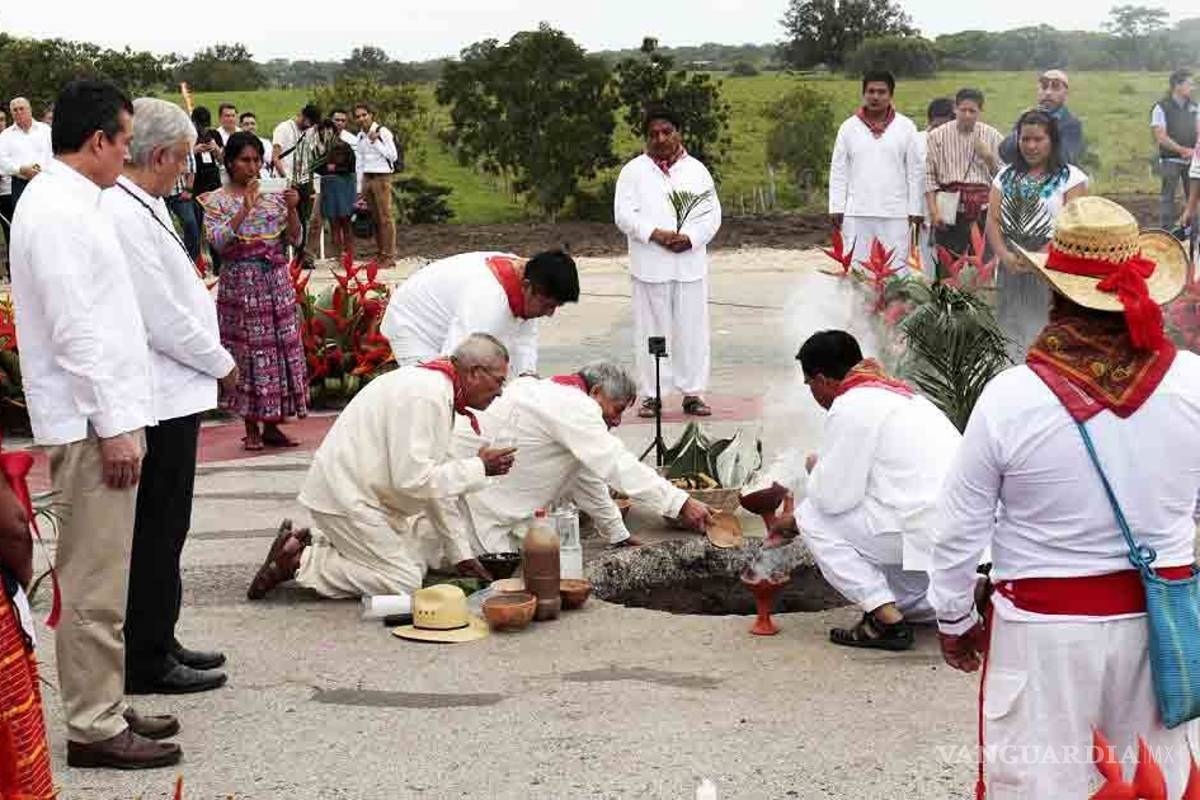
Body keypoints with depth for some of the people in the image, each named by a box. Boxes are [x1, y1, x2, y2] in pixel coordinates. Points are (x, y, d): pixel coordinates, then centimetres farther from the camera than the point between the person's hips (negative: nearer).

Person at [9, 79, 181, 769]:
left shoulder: (72, 203, 15)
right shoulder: (55, 211, -15)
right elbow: (74, 330, -20)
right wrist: (112, 425, -19)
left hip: (106, 416, 10)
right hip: (92, 424, -10)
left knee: (102, 580, 16)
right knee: (93, 585, -3)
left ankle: (105, 707, 25)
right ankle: (94, 727, 4)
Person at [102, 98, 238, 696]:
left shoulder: (141, 207, 11)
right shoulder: (124, 217, -21)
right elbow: (163, 320, -21)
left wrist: (211, 359, 9)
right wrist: (222, 363, -8)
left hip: (167, 394, 10)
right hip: (160, 399, -10)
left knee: (159, 532, 18)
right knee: (156, 534, 0)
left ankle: (156, 644, 29)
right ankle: (146, 663, 10)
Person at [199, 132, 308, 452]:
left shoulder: (274, 196, 8)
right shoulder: (217, 201, 0)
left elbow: (294, 239, 6)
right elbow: (218, 242, -14)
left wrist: (293, 210, -11)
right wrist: (244, 211, -22)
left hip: (276, 283, 4)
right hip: (240, 284, -4)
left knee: (279, 347, 4)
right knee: (246, 350, -2)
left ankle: (272, 425, 12)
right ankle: (251, 428, 6)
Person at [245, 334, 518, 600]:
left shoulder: (437, 389, 11)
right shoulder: (425, 397, -22)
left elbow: (433, 479, 15)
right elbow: (412, 478, -27)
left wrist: (460, 554, 14)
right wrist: (479, 467, -16)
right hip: (346, 497, -10)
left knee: (422, 556, 15)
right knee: (403, 582, -11)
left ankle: (312, 542, 15)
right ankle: (299, 562, -5)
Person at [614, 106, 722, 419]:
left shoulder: (697, 170, 11)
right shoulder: (633, 171, 5)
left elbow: (712, 213, 5)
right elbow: (624, 214, -4)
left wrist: (691, 238, -12)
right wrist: (655, 234, -17)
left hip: (690, 263, 2)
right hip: (649, 266, -2)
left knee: (692, 329, 4)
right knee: (651, 329, 3)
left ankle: (692, 393, 11)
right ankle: (650, 395, 9)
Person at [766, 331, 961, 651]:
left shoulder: (851, 407, -9)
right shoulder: (896, 394, 21)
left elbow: (834, 496, -10)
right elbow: (852, 484, 29)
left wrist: (816, 470, 11)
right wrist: (793, 520, 31)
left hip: (933, 534, -10)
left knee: (816, 519, 2)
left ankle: (886, 619, -1)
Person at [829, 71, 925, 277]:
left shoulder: (906, 127, 4)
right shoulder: (849, 127, 6)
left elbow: (916, 171, 4)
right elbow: (839, 170, 7)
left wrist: (916, 209, -1)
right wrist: (836, 207, 0)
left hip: (896, 213, -1)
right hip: (857, 213, 1)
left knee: (896, 268, -1)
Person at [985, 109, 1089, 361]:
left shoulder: (1071, 177, 2)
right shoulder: (1006, 176, 16)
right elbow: (993, 220, 7)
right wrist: (1005, 255, -11)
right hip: (1011, 268, 4)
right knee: (1012, 330, 4)